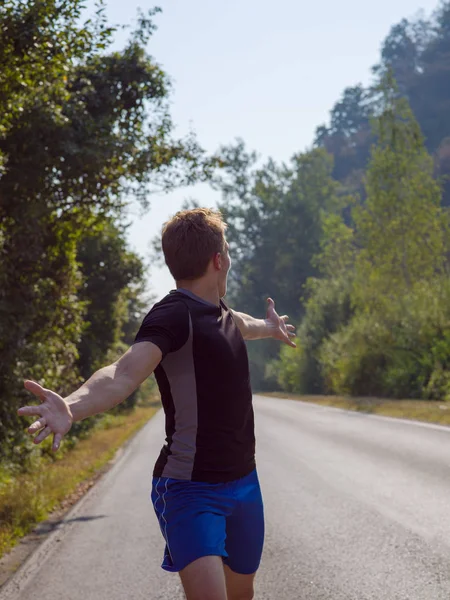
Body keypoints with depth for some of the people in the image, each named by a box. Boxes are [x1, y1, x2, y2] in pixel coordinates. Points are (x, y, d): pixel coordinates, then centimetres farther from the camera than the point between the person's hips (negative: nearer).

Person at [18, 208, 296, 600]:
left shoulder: (221, 312, 8)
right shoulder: (173, 315, -18)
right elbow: (126, 373, -36)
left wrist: (270, 327, 57)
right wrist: (73, 406, -56)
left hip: (243, 481, 8)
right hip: (190, 489, -8)